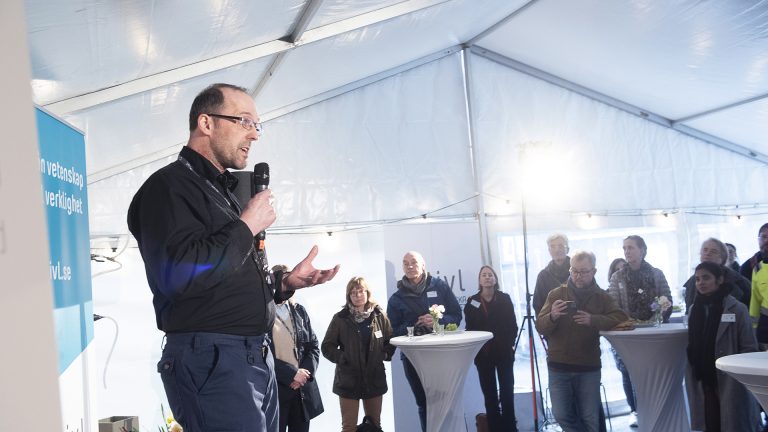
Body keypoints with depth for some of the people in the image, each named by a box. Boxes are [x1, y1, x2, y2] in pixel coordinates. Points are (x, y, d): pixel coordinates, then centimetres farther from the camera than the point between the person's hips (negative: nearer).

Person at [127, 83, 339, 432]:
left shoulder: (227, 192, 21)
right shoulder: (169, 186, -10)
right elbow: (178, 274, -26)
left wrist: (286, 282, 9)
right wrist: (246, 226, -15)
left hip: (257, 357, 9)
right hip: (210, 360, -9)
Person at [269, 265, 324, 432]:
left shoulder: (300, 311, 11)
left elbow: (313, 346, 11)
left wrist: (305, 373, -6)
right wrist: (292, 374, -14)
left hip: (303, 388, 5)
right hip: (275, 389, -5)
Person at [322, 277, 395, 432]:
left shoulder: (379, 316, 1)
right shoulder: (340, 318, -6)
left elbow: (391, 341, 12)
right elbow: (327, 347, -1)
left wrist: (385, 354, -4)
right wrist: (342, 358, -14)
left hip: (375, 379, 3)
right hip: (348, 380, -2)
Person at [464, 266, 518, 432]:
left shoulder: (505, 299, 2)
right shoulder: (472, 301, 4)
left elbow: (513, 325, 0)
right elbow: (470, 328, 3)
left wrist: (510, 345, -9)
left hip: (504, 352, -1)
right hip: (483, 355, 1)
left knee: (507, 391, 2)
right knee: (489, 393, 4)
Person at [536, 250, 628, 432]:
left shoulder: (602, 297, 3)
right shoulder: (556, 294, 2)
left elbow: (621, 318, -11)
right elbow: (540, 326, -3)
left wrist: (593, 320, -26)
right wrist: (552, 316, -26)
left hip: (589, 368, 0)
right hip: (559, 366, 0)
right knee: (561, 415, 1)